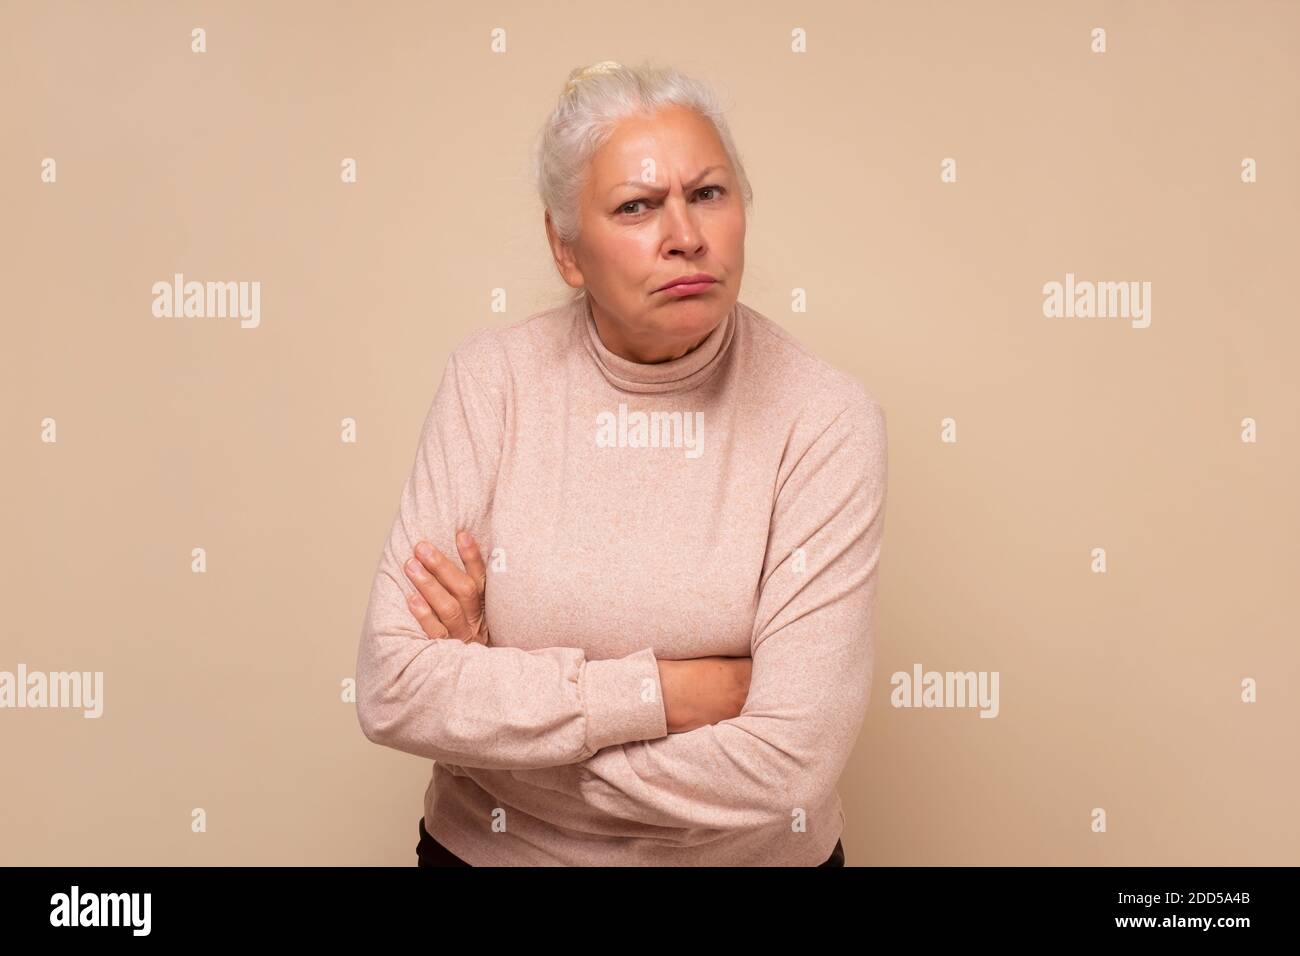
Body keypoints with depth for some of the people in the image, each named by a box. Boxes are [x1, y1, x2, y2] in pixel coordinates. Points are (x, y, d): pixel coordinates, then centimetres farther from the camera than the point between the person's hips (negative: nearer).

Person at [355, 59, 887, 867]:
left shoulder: (826, 419, -19)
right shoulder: (495, 379, -14)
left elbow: (786, 764, -25)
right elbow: (392, 687, -18)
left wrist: (493, 691, -18)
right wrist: (671, 692, -23)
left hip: (749, 853, -1)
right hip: (490, 848, 1)